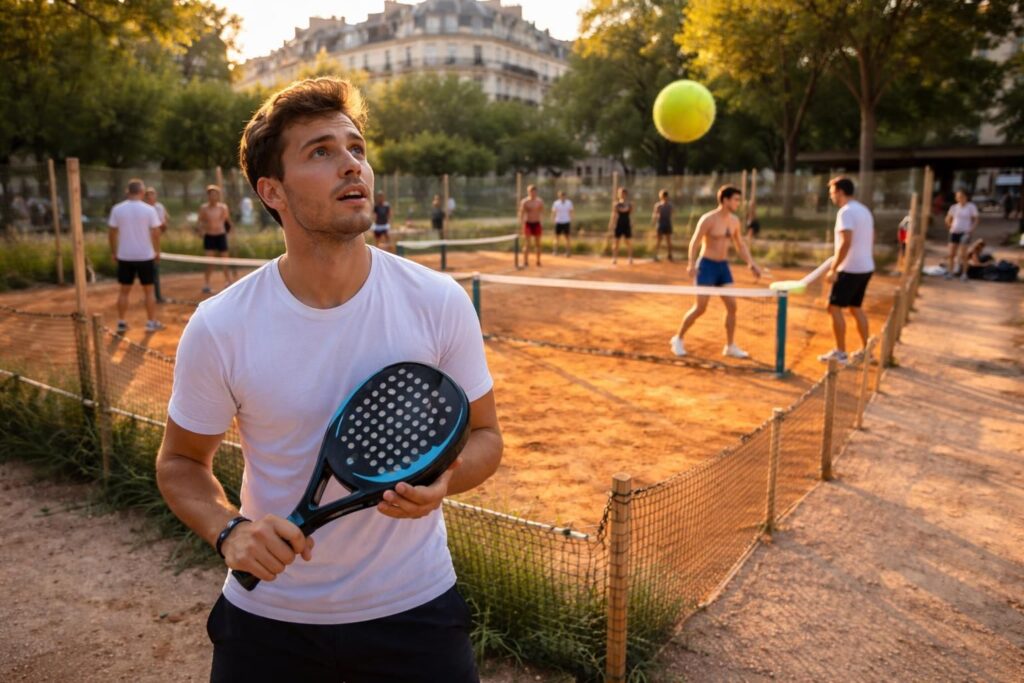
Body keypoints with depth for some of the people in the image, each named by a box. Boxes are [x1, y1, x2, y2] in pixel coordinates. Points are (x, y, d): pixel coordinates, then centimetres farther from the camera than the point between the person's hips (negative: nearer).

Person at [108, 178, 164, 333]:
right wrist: (157, 251, 4)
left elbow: (112, 233, 1)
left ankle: (121, 323, 14)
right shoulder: (149, 209, -8)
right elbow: (156, 233, -8)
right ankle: (151, 322, 12)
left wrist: (114, 252, 12)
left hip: (124, 256, 2)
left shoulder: (117, 209, -2)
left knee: (124, 291, 12)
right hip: (145, 256, -2)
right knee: (148, 290, 8)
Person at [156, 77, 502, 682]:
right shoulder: (218, 328, -15)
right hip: (266, 617, 1)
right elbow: (181, 462, 0)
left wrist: (444, 478, -24)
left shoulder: (441, 303, -15)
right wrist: (228, 530, -18)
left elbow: (483, 436, -3)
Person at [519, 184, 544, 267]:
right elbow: (521, 214, -6)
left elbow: (542, 213, 8)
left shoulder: (540, 201, 2)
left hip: (537, 224, 3)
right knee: (527, 244, -8)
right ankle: (525, 262, -5)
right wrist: (522, 224, -15)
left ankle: (538, 262, 18)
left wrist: (543, 224, 2)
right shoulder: (524, 202, -6)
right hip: (528, 224, -3)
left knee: (538, 244, 8)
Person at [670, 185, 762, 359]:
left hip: (723, 266, 7)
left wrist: (752, 264, 11)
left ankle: (730, 347, 11)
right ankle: (678, 339, 12)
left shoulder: (735, 221, 8)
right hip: (707, 265, -6)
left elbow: (740, 244, 19)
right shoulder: (708, 219, -13)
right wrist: (691, 264, -32)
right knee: (700, 308, -6)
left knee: (732, 306, 1)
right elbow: (694, 242, -18)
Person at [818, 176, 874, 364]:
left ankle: (840, 353, 0)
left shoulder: (846, 211, -15)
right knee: (855, 308, 17)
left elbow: (846, 242, -24)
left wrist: (833, 269, -23)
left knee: (835, 307, -2)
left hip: (850, 269, -9)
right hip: (865, 267, 9)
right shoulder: (864, 210, 14)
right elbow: (870, 240, 19)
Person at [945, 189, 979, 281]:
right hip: (954, 232, 3)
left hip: (964, 233, -3)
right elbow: (948, 219, 16)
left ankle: (964, 273, 2)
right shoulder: (954, 207, 5)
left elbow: (976, 220, 0)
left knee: (963, 254, -6)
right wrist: (951, 227, 2)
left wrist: (970, 230, -10)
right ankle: (950, 272, 9)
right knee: (951, 254, 1)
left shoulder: (971, 207, -3)